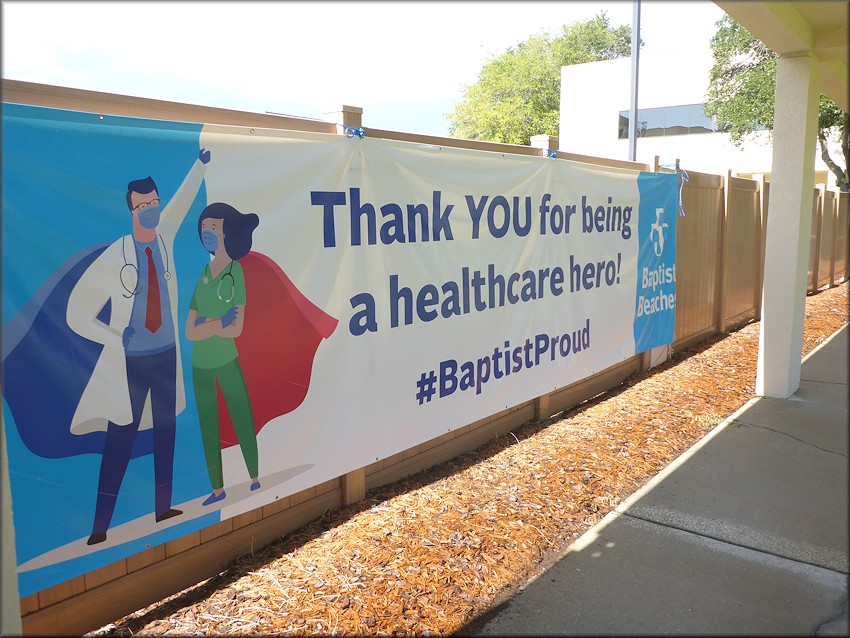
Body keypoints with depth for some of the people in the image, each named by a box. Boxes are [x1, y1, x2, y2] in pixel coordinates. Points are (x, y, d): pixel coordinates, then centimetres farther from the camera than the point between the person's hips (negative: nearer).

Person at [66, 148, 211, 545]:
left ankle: (163, 508, 27)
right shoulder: (114, 257, -16)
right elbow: (77, 315, -11)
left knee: (166, 431, 13)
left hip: (167, 355, 6)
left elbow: (183, 200, 16)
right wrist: (117, 339, -16)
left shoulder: (164, 237, -1)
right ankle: (100, 527, 8)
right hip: (130, 361, -5)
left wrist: (201, 164, 20)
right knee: (120, 441, -2)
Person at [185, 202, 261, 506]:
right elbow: (189, 333, -4)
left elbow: (237, 329, -20)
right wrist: (219, 323, -18)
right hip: (201, 362, 5)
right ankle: (218, 488, 23)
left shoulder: (236, 271, -12)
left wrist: (206, 324, -11)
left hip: (227, 360, -5)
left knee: (243, 420, 2)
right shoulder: (201, 275, 2)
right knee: (208, 427, 10)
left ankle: (255, 479, 20)